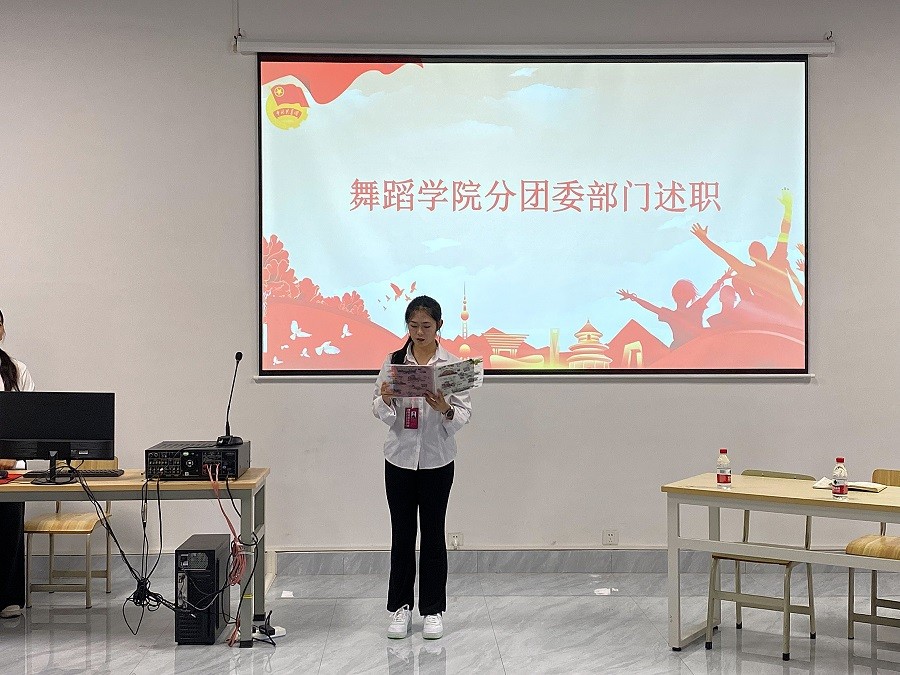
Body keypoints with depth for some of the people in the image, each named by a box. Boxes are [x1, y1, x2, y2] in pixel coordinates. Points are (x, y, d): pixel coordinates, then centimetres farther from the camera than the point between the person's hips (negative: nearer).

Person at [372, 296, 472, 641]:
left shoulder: (452, 364, -3)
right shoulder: (393, 361, 0)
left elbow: (464, 415, -6)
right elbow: (380, 412, -1)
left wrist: (445, 409, -27)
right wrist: (385, 400, -23)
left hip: (437, 460, -1)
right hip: (400, 458, 1)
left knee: (433, 534, 6)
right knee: (402, 534, 7)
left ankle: (433, 610, 16)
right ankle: (400, 608, 18)